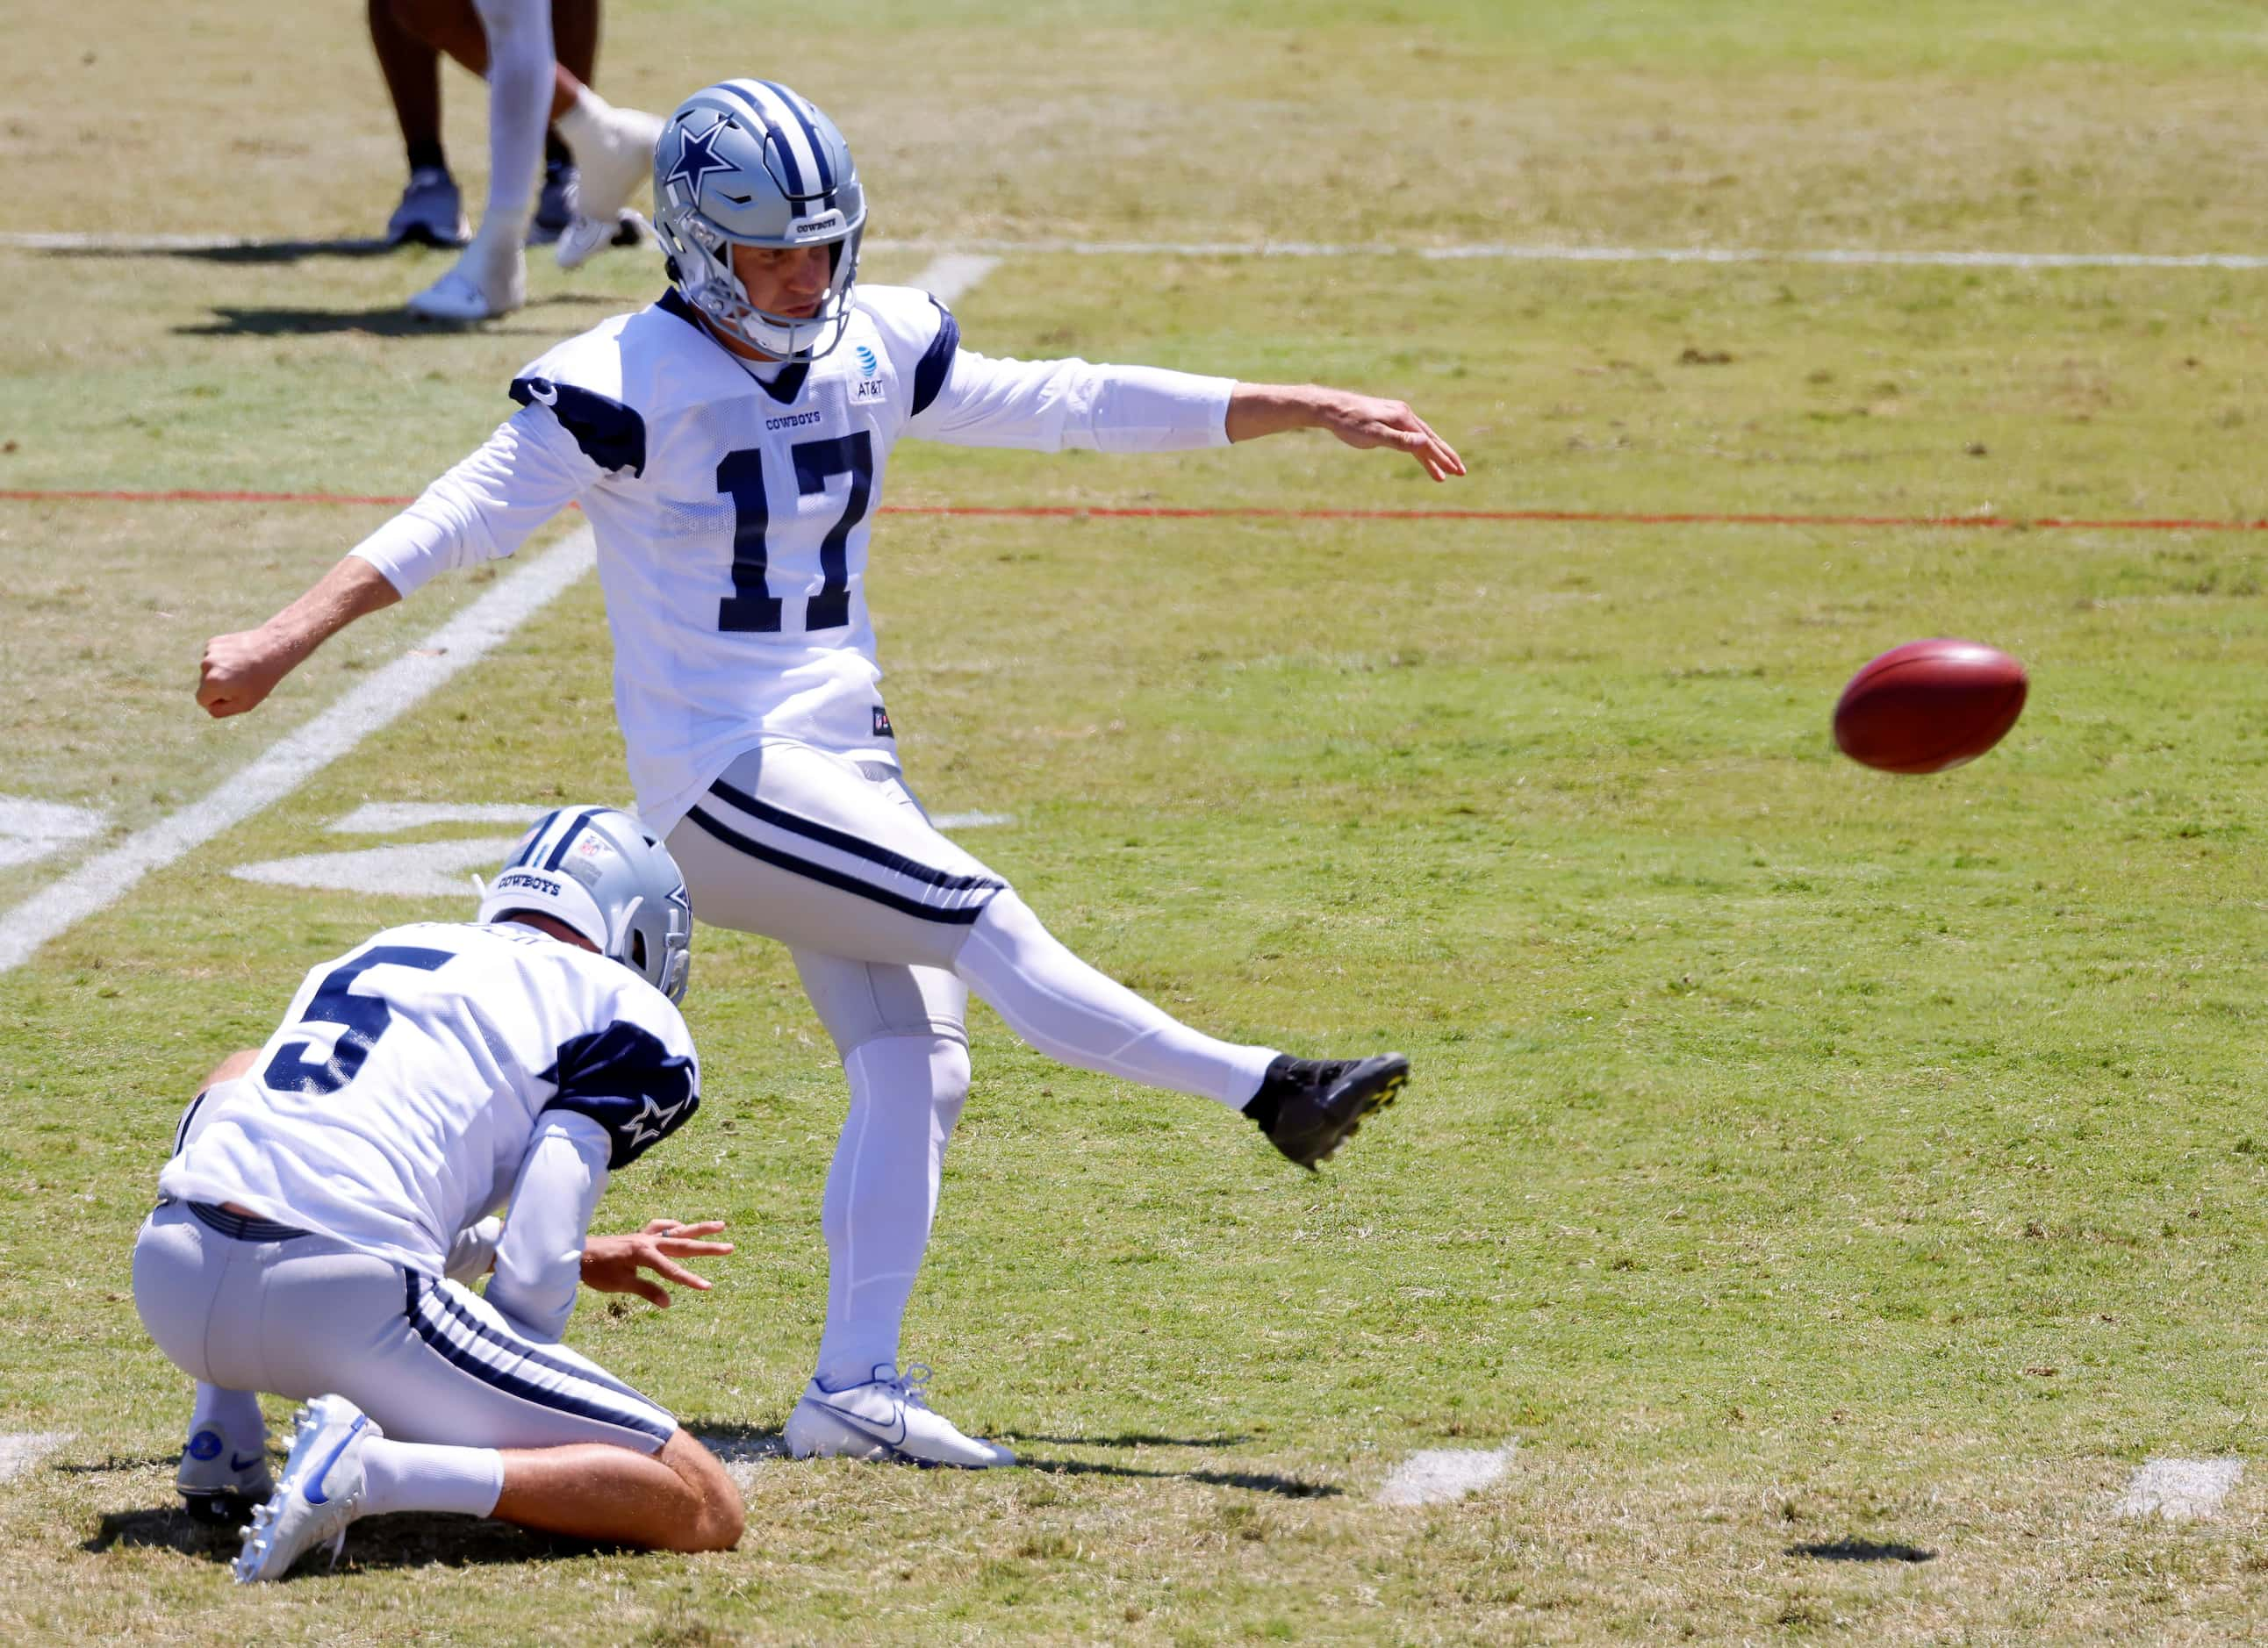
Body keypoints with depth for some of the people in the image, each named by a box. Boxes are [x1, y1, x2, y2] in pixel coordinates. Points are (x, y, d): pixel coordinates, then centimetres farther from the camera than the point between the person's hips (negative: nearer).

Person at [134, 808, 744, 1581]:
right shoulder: (624, 1016, 11)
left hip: (171, 1273, 6)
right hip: (345, 1304, -6)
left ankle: (222, 1437, 25)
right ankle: (378, 1468, -20)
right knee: (704, 1509, 0)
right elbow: (531, 1281, 0)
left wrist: (578, 1255, 45)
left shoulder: (371, 955, 30)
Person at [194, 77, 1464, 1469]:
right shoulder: (627, 385, -12)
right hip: (724, 781, -7)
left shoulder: (878, 352, 7)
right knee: (980, 920, -19)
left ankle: (856, 1388, -3)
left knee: (915, 1063, -4)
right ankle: (1263, 1091, -18)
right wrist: (287, 638, -29)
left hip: (848, 765, 7)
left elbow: (1073, 406, 12)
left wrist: (1310, 411, 11)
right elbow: (471, 515, -18)